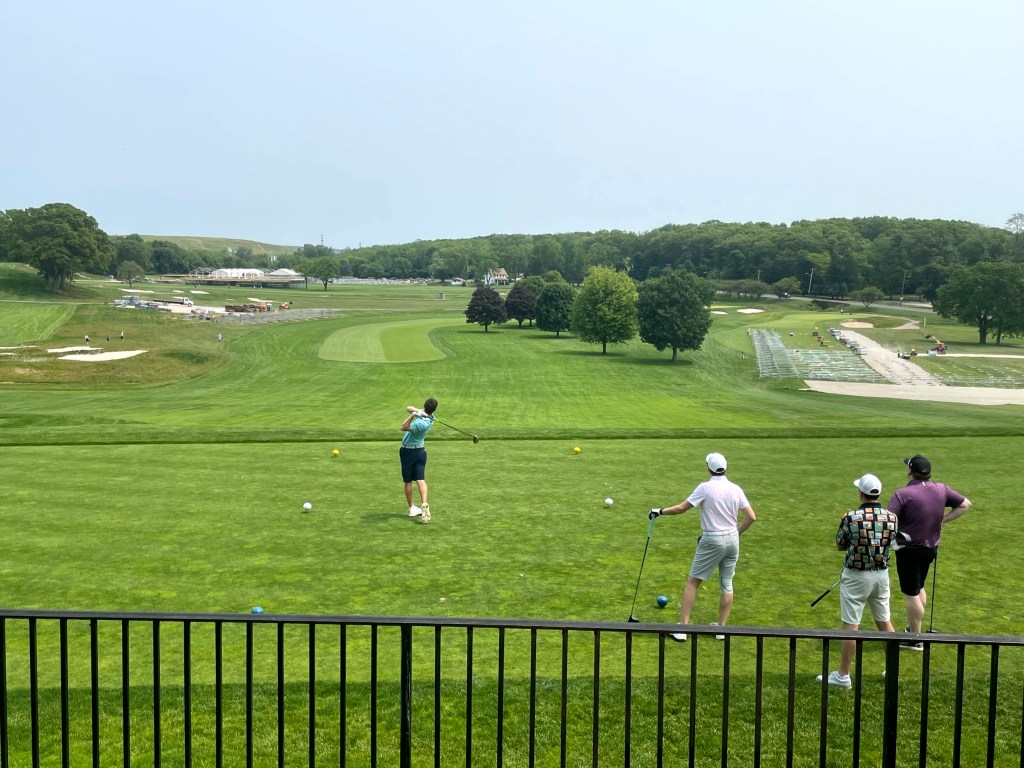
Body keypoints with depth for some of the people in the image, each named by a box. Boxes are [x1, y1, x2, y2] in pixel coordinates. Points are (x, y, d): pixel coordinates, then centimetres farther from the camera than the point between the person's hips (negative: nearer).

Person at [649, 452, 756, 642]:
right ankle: (721, 628, 19)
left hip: (712, 540, -4)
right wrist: (736, 533, 12)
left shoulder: (706, 487, -13)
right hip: (732, 539, 4)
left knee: (692, 581, 5)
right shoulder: (736, 489, 0)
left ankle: (682, 628, 2)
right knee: (726, 584, 14)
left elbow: (681, 508, -12)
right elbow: (751, 517, 0)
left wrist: (660, 511, 1)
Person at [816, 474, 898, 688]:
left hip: (856, 576, -5)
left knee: (851, 626, 0)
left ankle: (843, 675, 6)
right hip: (882, 574, 5)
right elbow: (891, 545, 8)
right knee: (884, 622, 18)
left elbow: (839, 546, -4)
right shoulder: (891, 518, -5)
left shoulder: (851, 518, -18)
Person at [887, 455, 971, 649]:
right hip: (931, 547, 7)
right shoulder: (942, 490, -1)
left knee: (911, 593, 4)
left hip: (909, 549, -7)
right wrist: (942, 520, 10)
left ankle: (915, 638, 12)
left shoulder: (903, 493, -20)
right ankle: (914, 628, 37)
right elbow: (965, 504, 12)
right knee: (919, 588, 24)